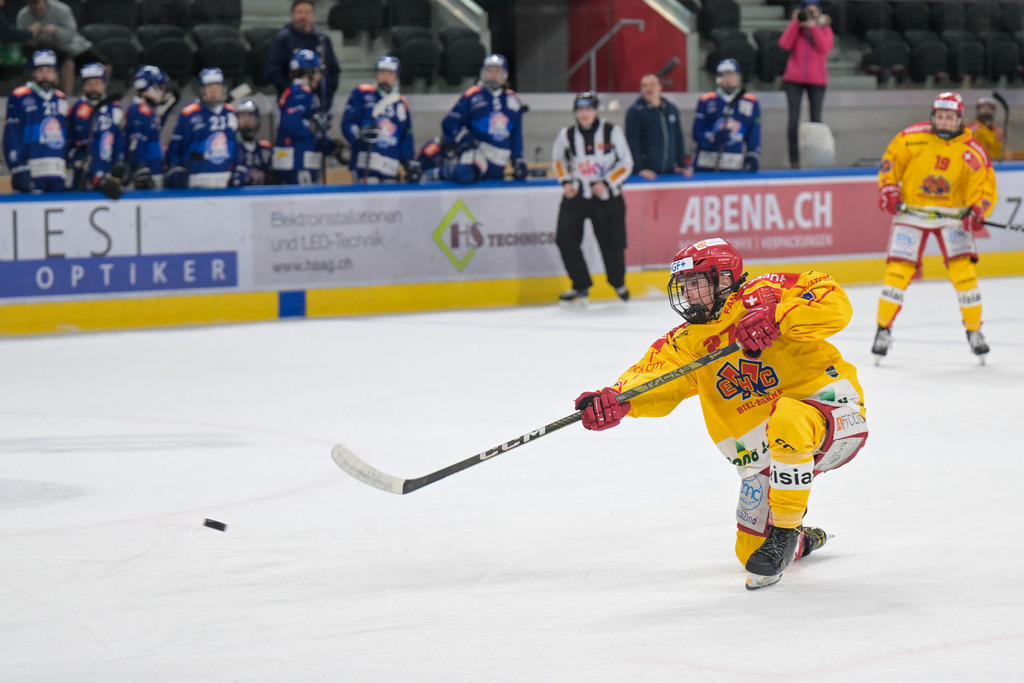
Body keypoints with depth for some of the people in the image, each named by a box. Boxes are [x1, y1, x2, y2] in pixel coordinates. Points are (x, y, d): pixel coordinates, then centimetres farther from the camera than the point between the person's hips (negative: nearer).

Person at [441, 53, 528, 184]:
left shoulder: (512, 100, 15)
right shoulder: (472, 96, 0)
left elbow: (516, 136, 20)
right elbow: (449, 123, 0)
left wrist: (519, 160, 14)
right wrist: (464, 139, -15)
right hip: (475, 150, -6)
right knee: (465, 175, -34)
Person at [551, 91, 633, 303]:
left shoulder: (612, 131, -8)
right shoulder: (567, 135, -2)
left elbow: (626, 164, -3)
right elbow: (558, 158, 16)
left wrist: (606, 184, -15)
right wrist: (566, 181, 1)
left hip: (607, 197, -2)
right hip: (576, 195, 2)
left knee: (612, 242, 2)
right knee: (565, 238, -10)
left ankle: (618, 282, 30)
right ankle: (581, 286, 5)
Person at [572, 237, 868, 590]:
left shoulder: (766, 294, -11)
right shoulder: (686, 342, 6)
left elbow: (834, 303, -23)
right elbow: (652, 378, -8)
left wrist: (775, 318, -36)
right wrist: (615, 399, -29)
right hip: (762, 454, 7)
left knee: (786, 422, -41)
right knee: (751, 550, 3)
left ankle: (785, 532, -23)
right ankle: (802, 541, 39)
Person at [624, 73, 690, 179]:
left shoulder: (672, 109, 13)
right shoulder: (635, 111, -3)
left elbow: (679, 139, 18)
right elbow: (632, 142, -8)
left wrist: (682, 166, 12)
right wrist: (640, 169, -15)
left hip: (670, 171, 5)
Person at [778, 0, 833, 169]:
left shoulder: (824, 29, 7)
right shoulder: (796, 28, 8)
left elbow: (825, 47, -11)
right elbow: (784, 44, -9)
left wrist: (813, 27, -14)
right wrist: (795, 22, -11)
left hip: (817, 79, 0)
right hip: (794, 79, 1)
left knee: (816, 119, 3)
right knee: (793, 119, -2)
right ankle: (794, 159, 0)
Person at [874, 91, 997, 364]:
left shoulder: (972, 152, -9)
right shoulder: (911, 137, -9)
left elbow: (985, 188, -6)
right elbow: (890, 161, 4)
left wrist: (977, 211, -23)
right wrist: (888, 189, -7)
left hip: (952, 216, 0)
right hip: (911, 211, 0)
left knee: (963, 270, -10)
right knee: (898, 269, -8)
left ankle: (974, 330, 6)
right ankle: (884, 328, 4)